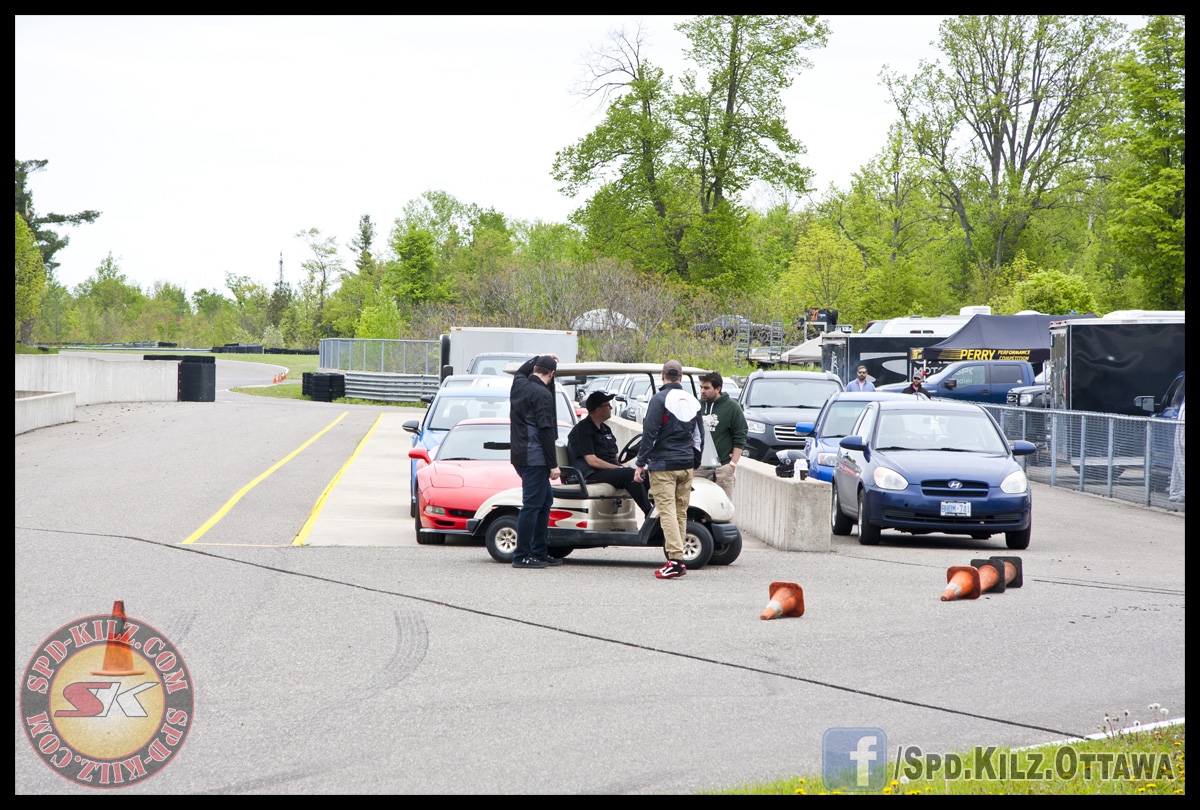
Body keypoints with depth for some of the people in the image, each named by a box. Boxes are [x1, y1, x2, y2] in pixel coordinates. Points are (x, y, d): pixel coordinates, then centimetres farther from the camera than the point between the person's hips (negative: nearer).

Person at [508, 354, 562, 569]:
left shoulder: (519, 384, 8)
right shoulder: (542, 394, -15)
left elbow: (520, 372, 36)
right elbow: (546, 431, -18)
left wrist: (538, 358, 42)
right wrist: (553, 464, -15)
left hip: (519, 454, 9)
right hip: (534, 458, -9)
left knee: (545, 498, 17)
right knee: (531, 505, -7)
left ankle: (539, 552, 19)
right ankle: (521, 556, -6)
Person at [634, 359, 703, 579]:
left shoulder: (659, 399, -8)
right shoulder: (692, 401, 13)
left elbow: (649, 433, -13)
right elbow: (698, 436, 19)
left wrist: (641, 463, -9)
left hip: (663, 464, -6)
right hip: (686, 466, 6)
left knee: (667, 511, -9)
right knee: (681, 512, 10)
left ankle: (675, 559, -19)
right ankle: (678, 560, 12)